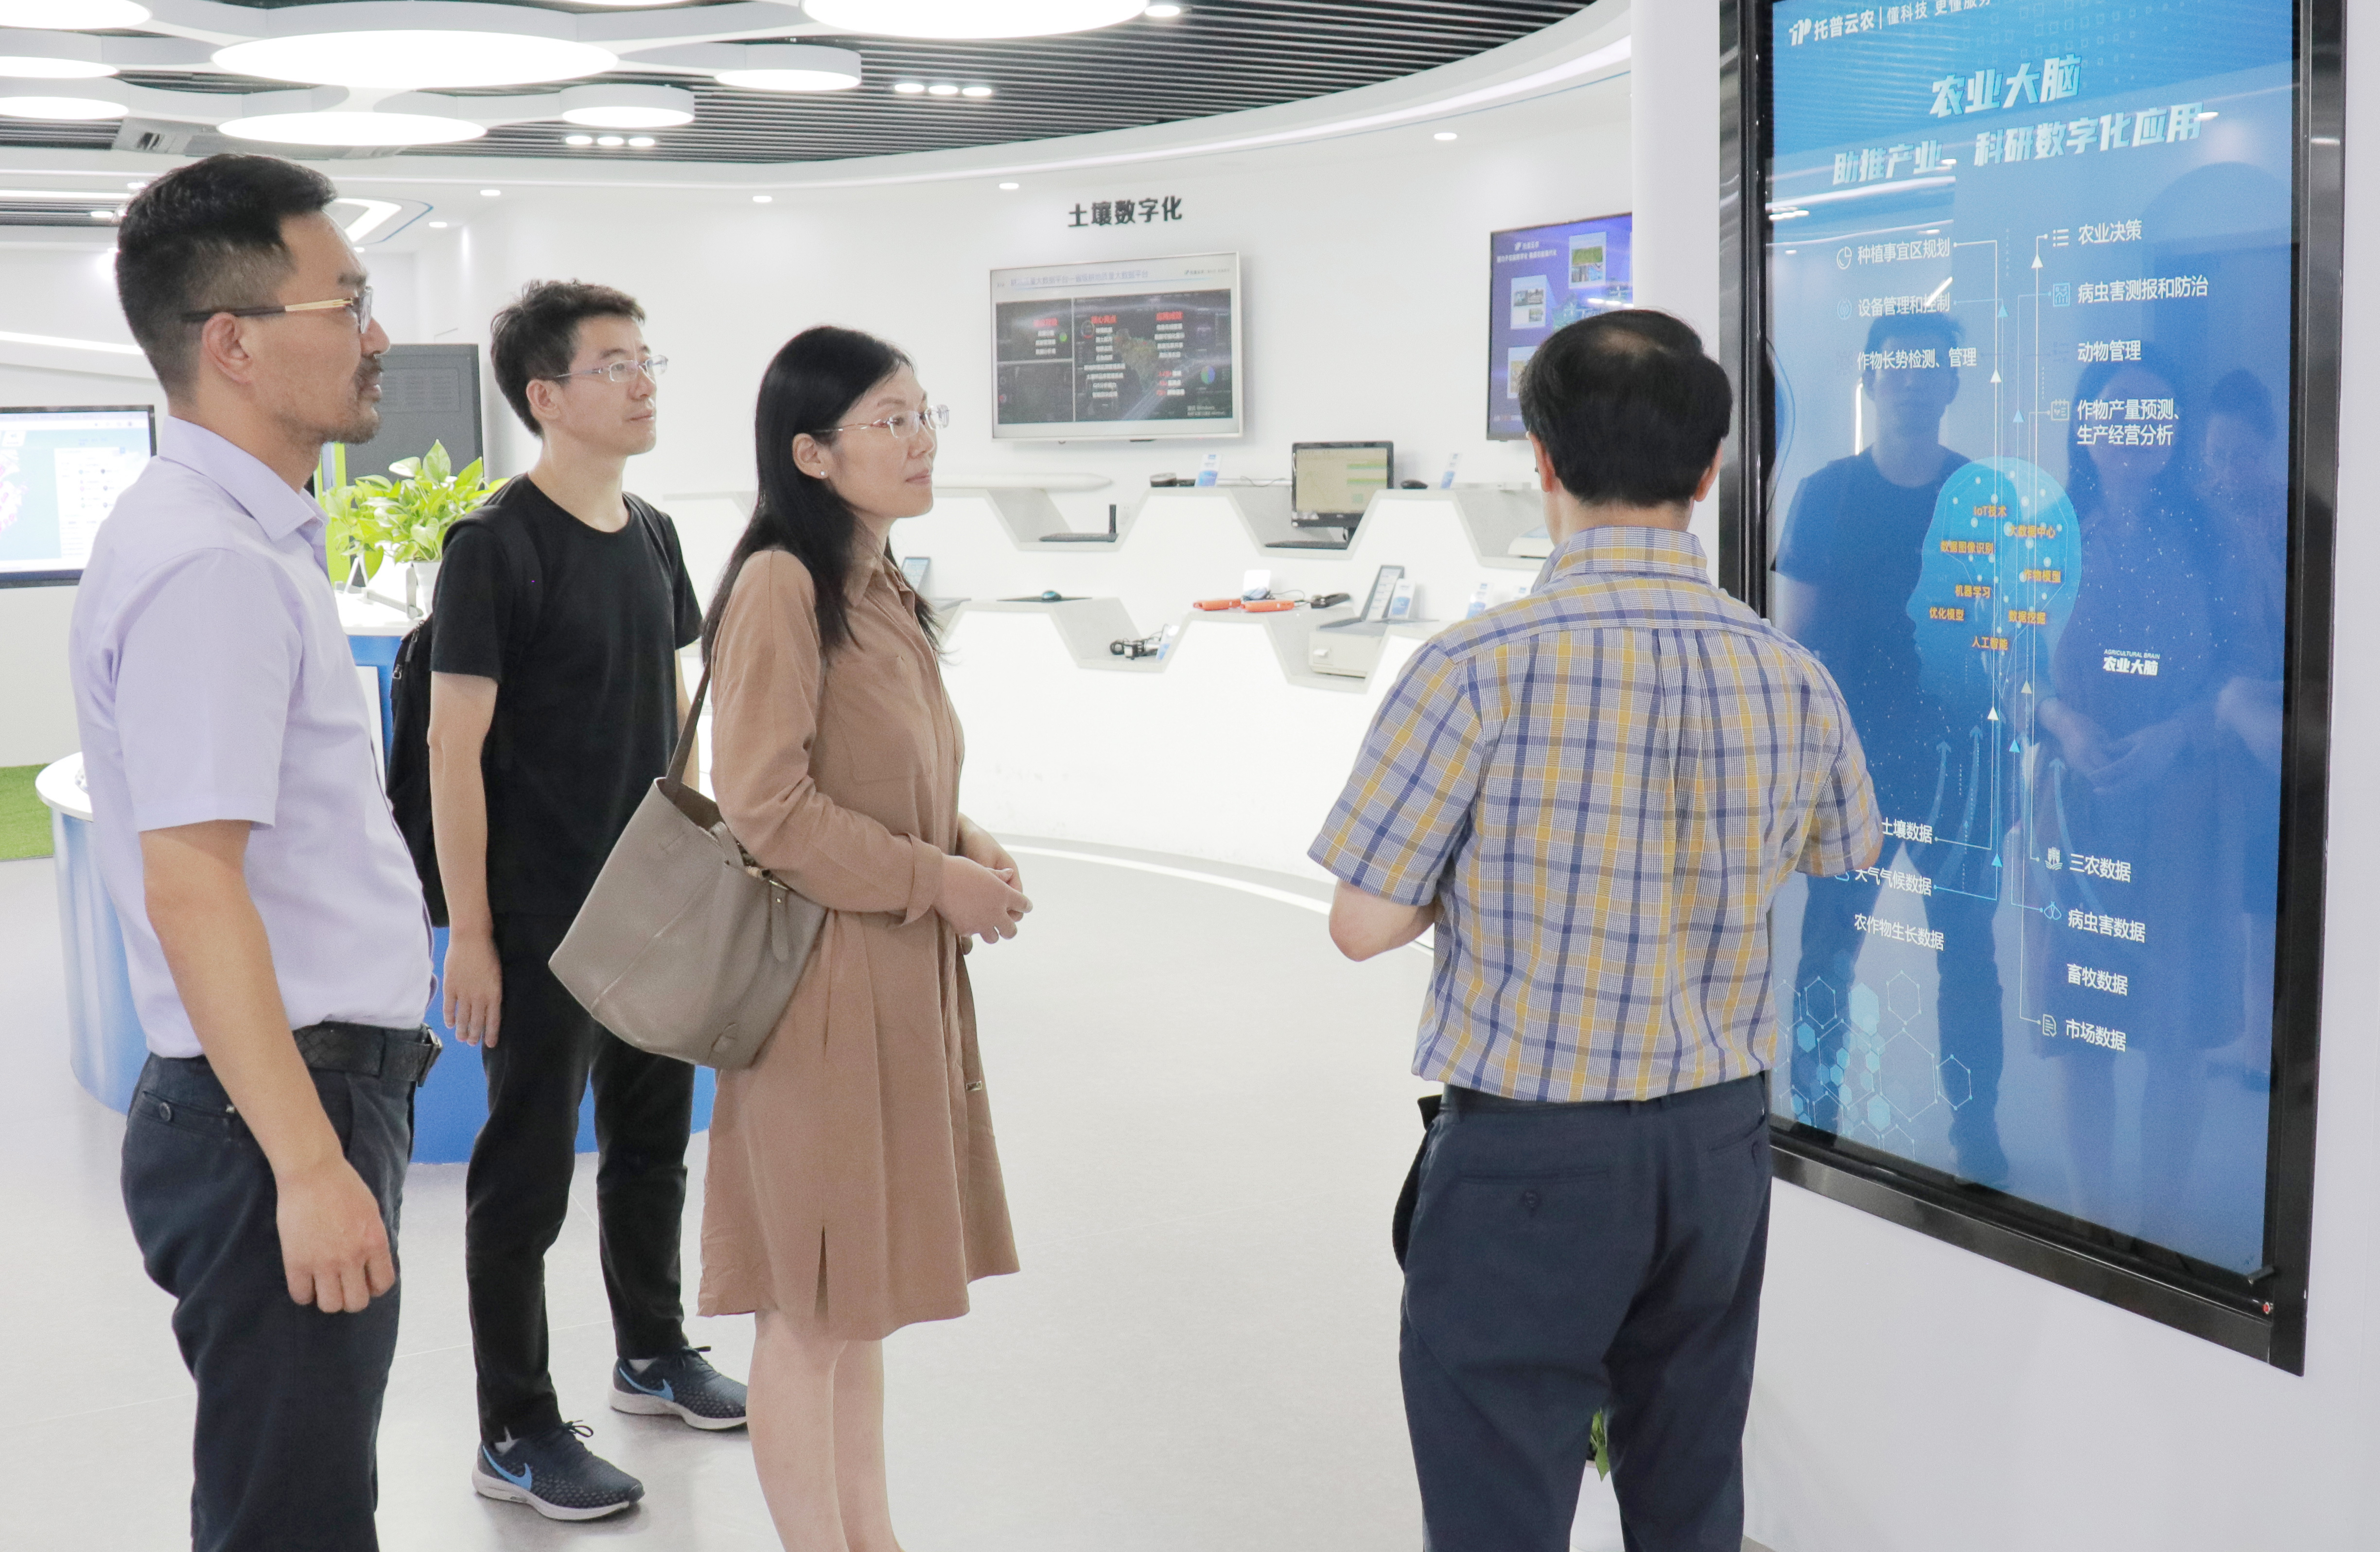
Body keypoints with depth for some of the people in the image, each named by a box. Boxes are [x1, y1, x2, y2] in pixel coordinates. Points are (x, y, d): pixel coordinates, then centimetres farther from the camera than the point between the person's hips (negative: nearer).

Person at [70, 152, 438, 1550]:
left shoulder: (257, 535, 13)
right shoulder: (209, 561, -19)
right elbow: (191, 891, -24)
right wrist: (309, 1165, -25)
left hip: (323, 1086, 10)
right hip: (275, 1117, -10)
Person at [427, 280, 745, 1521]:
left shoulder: (651, 536, 8)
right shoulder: (497, 548, -15)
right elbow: (455, 746, -16)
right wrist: (468, 932, -17)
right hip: (542, 918, -8)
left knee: (653, 1137, 20)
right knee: (528, 1172, 3)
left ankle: (651, 1352, 39)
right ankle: (515, 1436, 15)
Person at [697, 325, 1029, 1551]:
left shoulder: (886, 594, 12)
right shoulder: (780, 584, -16)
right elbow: (767, 807, -20)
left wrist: (972, 849, 3)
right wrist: (936, 882, -15)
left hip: (906, 977, 9)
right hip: (822, 977, -9)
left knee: (861, 1293, 19)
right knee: (810, 1307, 4)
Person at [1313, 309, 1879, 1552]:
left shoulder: (1479, 668, -18)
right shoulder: (1793, 680, -3)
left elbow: (1364, 925, -12)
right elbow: (1842, 886, 11)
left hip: (1528, 1158, -5)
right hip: (1718, 1140, 5)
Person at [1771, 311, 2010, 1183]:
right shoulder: (1826, 496, 3)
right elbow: (1795, 638, 1)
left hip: (1959, 754, 1)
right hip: (1853, 753, -1)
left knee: (1967, 944, 5)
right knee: (1831, 939, 2)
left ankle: (1976, 1128, 14)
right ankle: (1813, 1118, 11)